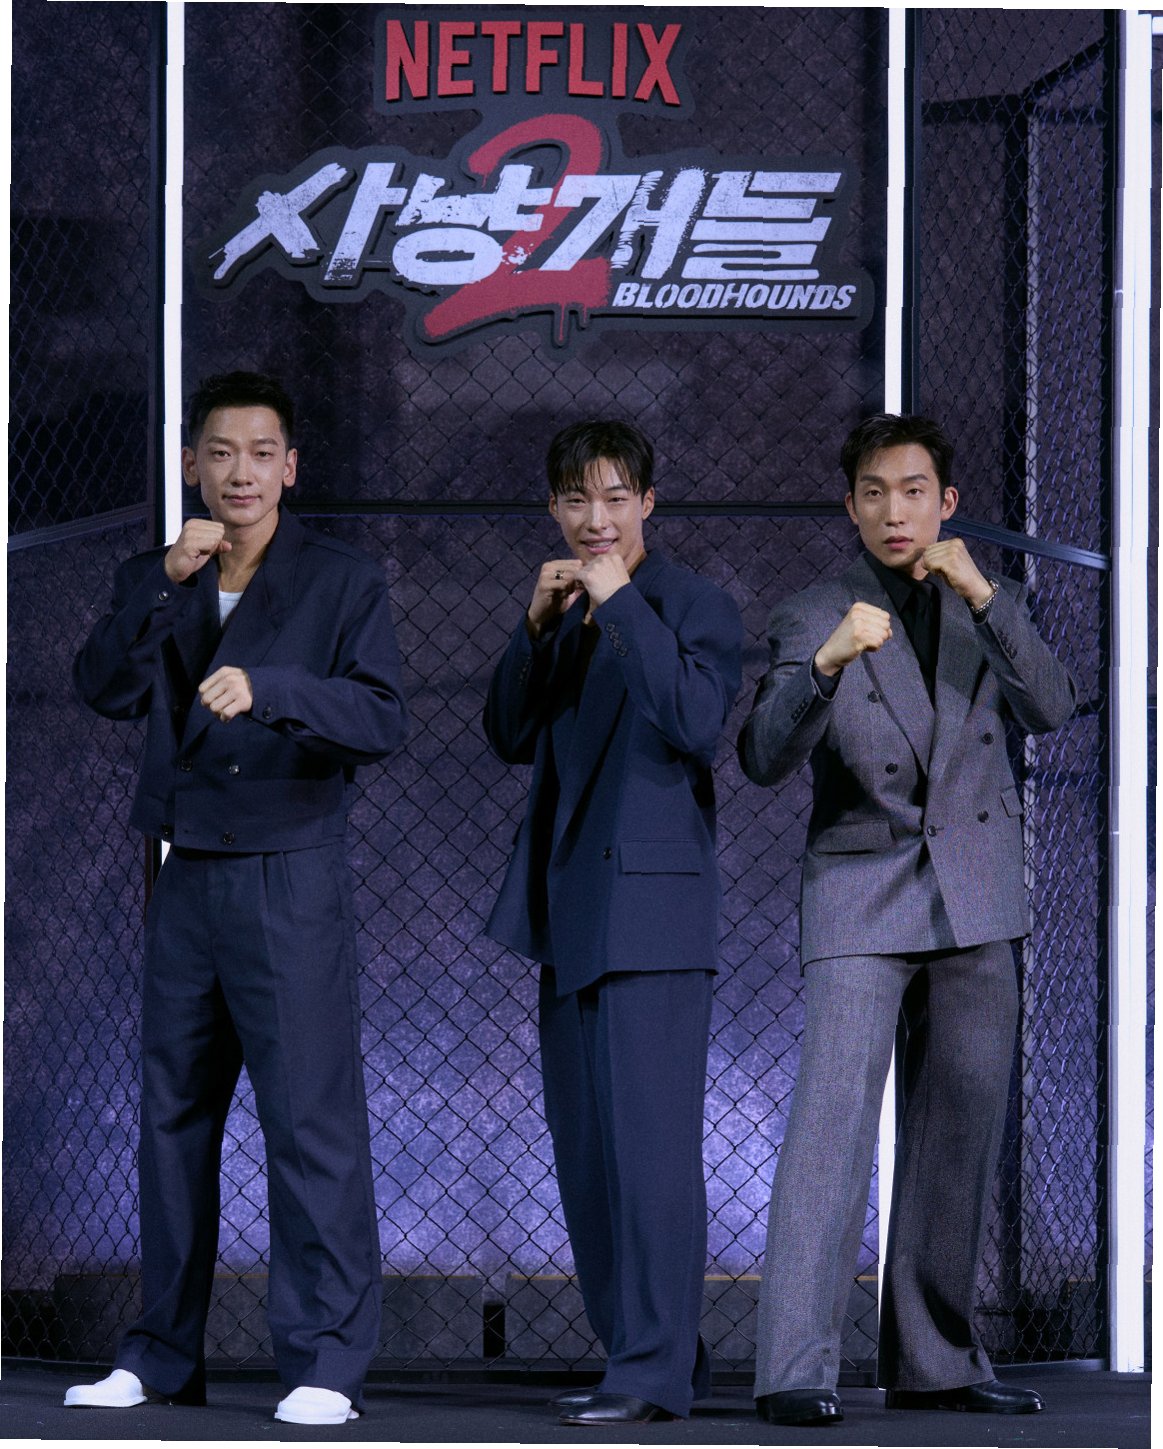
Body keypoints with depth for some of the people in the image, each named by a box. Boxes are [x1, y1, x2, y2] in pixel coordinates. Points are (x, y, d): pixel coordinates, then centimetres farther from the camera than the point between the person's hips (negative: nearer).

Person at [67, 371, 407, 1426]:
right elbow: (105, 690, -3)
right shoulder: (154, 583, 12)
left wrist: (267, 687, -28)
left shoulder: (342, 583, 0)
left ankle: (327, 1364, -8)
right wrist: (166, 586, -15)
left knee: (311, 1114, -9)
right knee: (173, 1118, 8)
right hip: (189, 879, 5)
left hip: (292, 878, -4)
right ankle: (164, 1355, 15)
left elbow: (381, 717, -13)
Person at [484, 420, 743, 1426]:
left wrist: (622, 603, -17)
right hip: (571, 908, 8)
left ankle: (655, 1371, -12)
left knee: (648, 1141, -12)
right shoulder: (569, 612, 17)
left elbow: (697, 725, -20)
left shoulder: (693, 604, -4)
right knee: (584, 1151, 10)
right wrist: (537, 626, -1)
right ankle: (643, 1353, 16)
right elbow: (512, 737, 12)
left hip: (652, 904, -8)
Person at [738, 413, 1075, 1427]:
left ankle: (934, 1360, 15)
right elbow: (766, 759, -10)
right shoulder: (813, 619, 3)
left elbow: (1052, 710, -3)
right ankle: (796, 1369, -21)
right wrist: (827, 663, -27)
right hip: (862, 897, -4)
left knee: (961, 1131, 6)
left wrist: (985, 596, -12)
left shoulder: (985, 612, 13)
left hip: (976, 902, 4)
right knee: (834, 1118, -15)